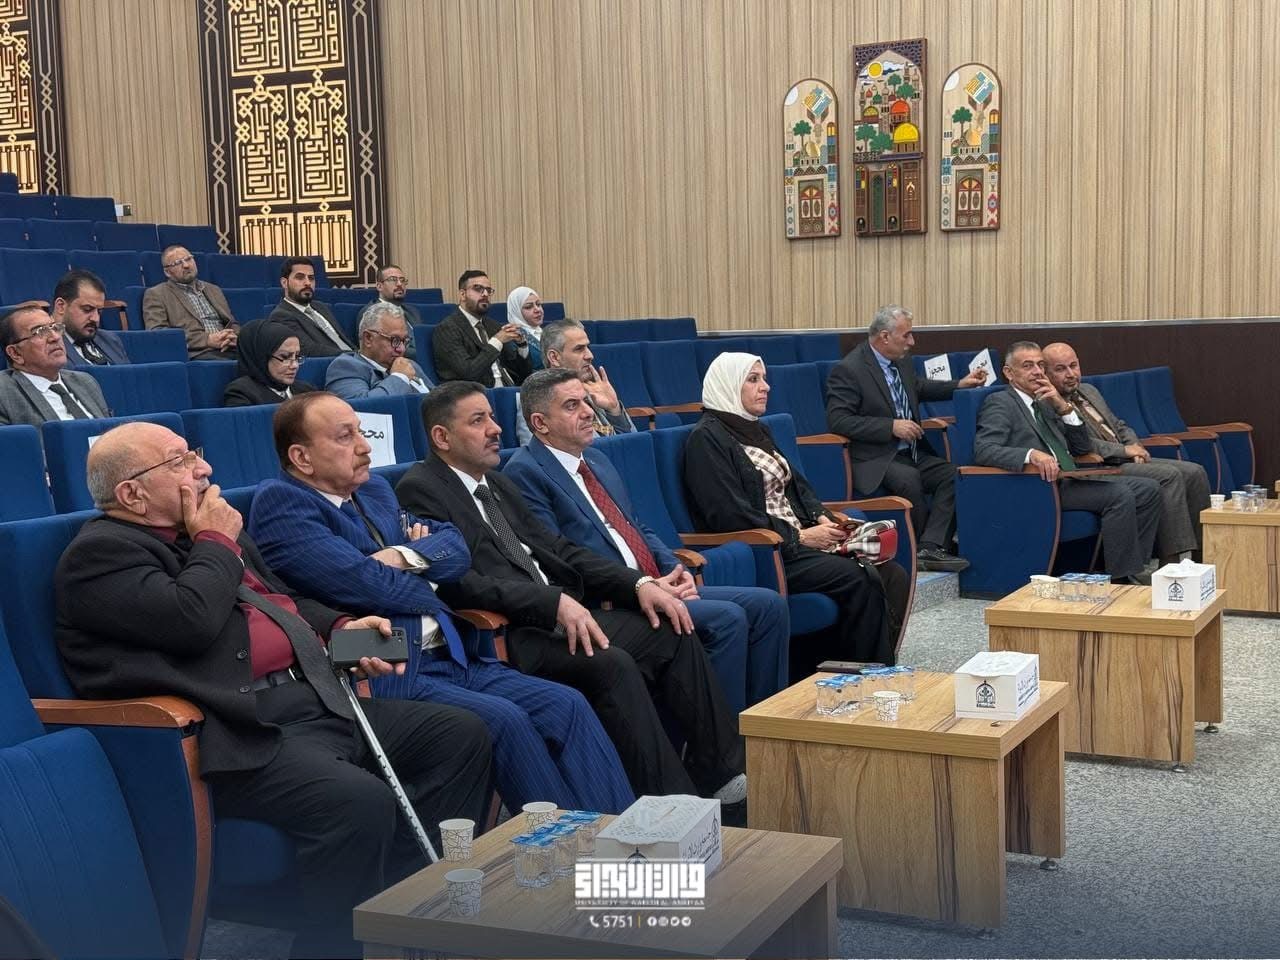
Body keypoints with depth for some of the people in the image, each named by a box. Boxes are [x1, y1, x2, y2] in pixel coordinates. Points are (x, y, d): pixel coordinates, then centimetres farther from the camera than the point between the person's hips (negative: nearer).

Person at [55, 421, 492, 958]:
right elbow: (192, 620, -22)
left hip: (316, 701, 10)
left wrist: (340, 629, 13)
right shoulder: (101, 553, -6)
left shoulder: (204, 531, 22)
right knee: (361, 802, -32)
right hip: (240, 734, -10)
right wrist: (216, 543, -5)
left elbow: (286, 602, 32)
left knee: (460, 735, 2)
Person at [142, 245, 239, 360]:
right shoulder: (156, 294, 10)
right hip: (195, 354, -6)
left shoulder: (213, 290, 27)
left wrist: (233, 337, 0)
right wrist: (207, 339, -13)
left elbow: (232, 325, 27)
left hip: (228, 350, 6)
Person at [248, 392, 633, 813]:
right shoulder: (280, 502, -7)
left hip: (456, 658, 8)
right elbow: (364, 585, -16)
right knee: (504, 719, -27)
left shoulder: (375, 490, 20)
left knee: (568, 707, -7)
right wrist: (431, 589, 2)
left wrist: (407, 557, -5)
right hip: (387, 677, -8)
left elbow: (456, 547, 16)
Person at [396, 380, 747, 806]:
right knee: (611, 664, -29)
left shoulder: (496, 483, 21)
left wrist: (638, 583, 5)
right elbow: (456, 582, -19)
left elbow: (557, 548, 20)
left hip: (557, 616, 9)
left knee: (672, 632, -1)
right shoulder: (419, 491, -7)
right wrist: (554, 602, -27)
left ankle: (721, 773, 5)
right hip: (502, 638, -9)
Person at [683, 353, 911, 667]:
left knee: (893, 576, -11)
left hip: (798, 538, 9)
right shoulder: (707, 438, -7)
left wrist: (822, 518, 2)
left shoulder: (757, 430, 21)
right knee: (861, 579, -26)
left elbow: (796, 484, 23)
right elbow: (731, 516, -15)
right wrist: (799, 537, -13)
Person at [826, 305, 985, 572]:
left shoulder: (901, 360, 12)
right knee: (909, 478, -35)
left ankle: (929, 548, -24)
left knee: (953, 474, -17)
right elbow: (837, 420, -20)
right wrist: (891, 426, -21)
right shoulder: (848, 370, -13)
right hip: (875, 459, -8)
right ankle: (929, 545, -15)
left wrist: (959, 385, 21)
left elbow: (918, 388, 33)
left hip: (911, 452, 8)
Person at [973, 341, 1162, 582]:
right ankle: (1121, 579, -18)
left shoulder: (1045, 402, 23)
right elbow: (983, 450, -18)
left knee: (1148, 489, -2)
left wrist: (1064, 407, 4)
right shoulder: (1000, 403, -1)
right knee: (1121, 494, -24)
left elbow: (1083, 449, 19)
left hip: (1069, 479, 9)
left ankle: (1132, 571, -1)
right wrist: (1032, 454, -33)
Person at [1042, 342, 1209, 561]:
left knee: (1195, 473, -6)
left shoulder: (1089, 391, 20)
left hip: (1127, 460, 9)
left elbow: (1119, 426, 25)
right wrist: (1124, 451, -14)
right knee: (1169, 476, -26)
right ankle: (1175, 560, -27)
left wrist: (1136, 447, 4)